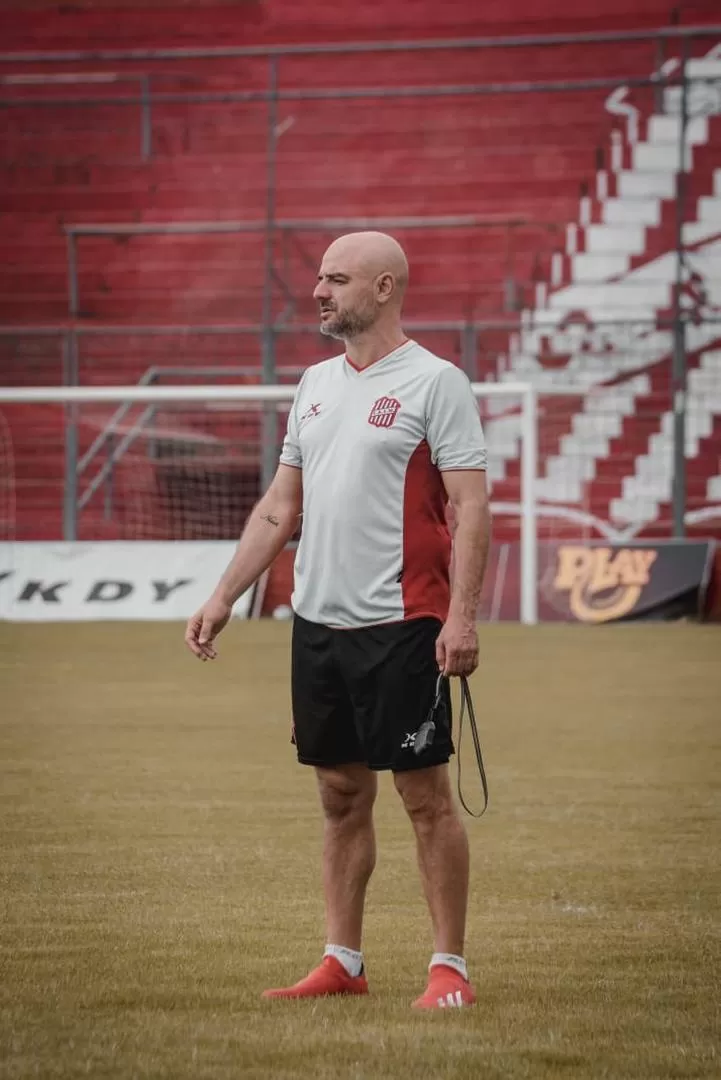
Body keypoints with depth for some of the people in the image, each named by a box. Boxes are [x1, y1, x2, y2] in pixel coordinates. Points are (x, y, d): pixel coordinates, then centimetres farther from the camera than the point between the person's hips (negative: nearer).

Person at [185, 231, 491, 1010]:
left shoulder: (433, 383, -7)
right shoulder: (316, 384, 14)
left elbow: (470, 508, -12)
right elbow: (280, 506, 19)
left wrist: (461, 617, -20)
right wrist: (223, 598, 14)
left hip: (401, 625, -7)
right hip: (317, 622, 7)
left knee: (426, 797, -2)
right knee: (340, 796, 11)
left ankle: (449, 968, 4)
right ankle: (341, 963, 17)